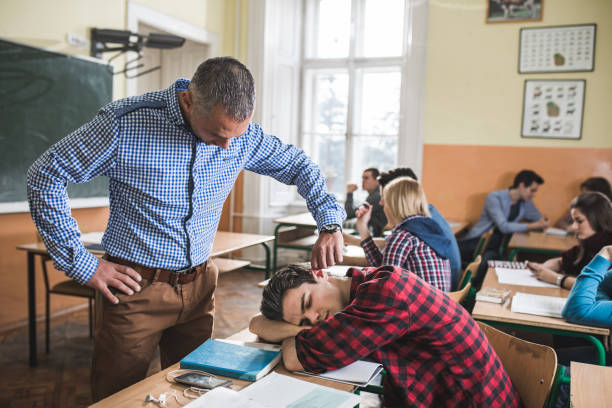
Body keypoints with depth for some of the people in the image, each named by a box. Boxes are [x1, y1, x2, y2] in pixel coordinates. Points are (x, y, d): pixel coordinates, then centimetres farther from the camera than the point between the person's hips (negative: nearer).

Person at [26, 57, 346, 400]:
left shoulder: (242, 133, -7)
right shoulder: (125, 123, -19)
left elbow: (297, 164, 8)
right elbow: (46, 177, -11)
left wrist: (330, 224, -4)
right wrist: (81, 264, -13)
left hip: (200, 284, 4)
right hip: (138, 286, -3)